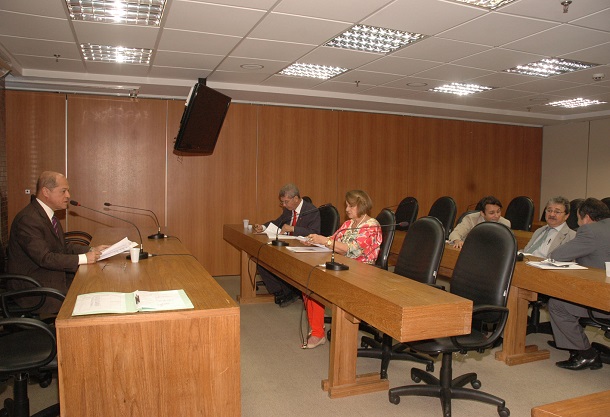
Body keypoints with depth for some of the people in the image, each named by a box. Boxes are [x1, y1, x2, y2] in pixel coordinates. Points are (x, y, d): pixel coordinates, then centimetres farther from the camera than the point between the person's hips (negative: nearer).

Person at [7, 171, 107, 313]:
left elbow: (64, 246, 16)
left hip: (55, 276, 9)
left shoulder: (48, 214, 11)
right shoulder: (27, 219, -20)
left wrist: (91, 250, 1)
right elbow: (44, 257, -25)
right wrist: (83, 258, -22)